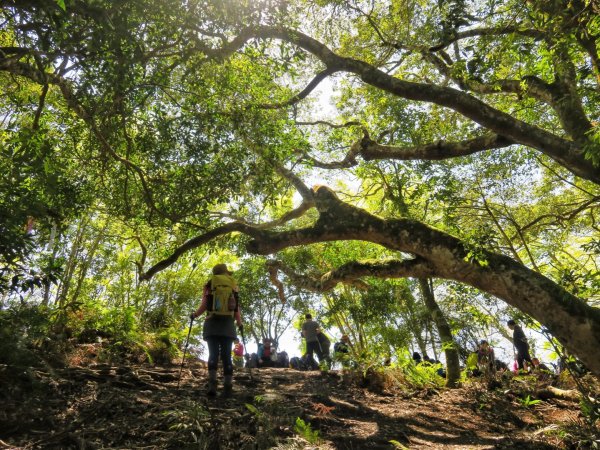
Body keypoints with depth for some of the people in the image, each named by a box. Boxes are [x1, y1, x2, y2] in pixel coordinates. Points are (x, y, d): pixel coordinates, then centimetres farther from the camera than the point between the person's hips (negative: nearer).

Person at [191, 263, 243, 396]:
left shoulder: (210, 284, 8)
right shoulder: (233, 285, 12)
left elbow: (204, 306, 0)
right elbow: (237, 308, 5)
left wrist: (194, 314, 19)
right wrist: (240, 323, 19)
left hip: (212, 324, -1)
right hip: (228, 325, 1)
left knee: (213, 354, 0)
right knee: (226, 355, 3)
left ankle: (212, 384, -15)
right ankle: (228, 387, 0)